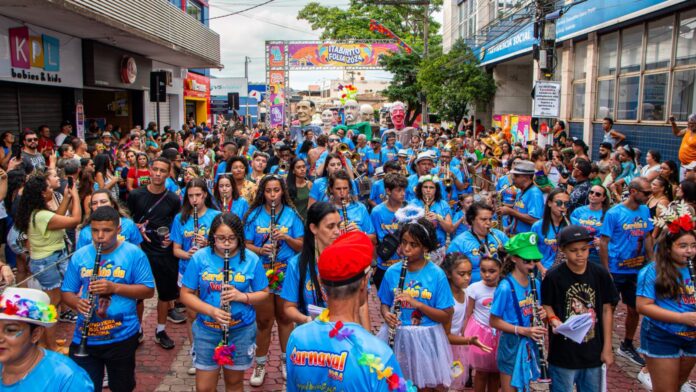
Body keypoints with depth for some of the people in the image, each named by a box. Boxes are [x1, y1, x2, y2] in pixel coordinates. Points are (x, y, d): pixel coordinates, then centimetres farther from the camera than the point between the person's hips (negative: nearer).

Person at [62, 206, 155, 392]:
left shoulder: (134, 254, -6)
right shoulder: (79, 256, 3)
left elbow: (149, 291, -7)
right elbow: (67, 292, 9)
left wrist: (115, 287, -20)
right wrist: (76, 302, -14)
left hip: (122, 337, -2)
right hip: (84, 338, 2)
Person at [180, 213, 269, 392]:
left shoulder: (251, 260, -8)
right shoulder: (199, 258, -9)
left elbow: (264, 293, -1)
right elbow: (186, 294, -5)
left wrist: (242, 296, -21)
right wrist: (211, 311, -20)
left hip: (242, 331, 0)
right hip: (206, 331, 0)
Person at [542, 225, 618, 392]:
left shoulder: (600, 274, -4)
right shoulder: (553, 277, -12)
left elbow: (607, 310, 2)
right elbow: (547, 307, -3)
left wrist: (607, 347, 3)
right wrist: (554, 321, -24)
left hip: (593, 352, 3)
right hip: (563, 353, -3)